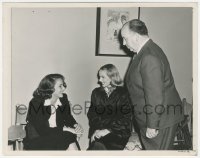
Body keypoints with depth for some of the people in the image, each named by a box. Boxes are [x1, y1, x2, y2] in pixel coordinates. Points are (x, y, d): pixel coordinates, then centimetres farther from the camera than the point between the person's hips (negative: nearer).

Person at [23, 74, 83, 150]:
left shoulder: (63, 99, -1)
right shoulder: (35, 104, -17)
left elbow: (68, 117, 12)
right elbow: (42, 131, -20)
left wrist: (76, 125, -11)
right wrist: (66, 129, -23)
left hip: (57, 137, 5)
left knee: (72, 145, -26)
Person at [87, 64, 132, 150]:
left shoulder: (123, 93, 3)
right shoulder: (96, 92, 15)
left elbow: (126, 118, -4)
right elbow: (92, 114, 12)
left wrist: (108, 130, -13)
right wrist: (96, 130, -7)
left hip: (118, 131, -3)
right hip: (98, 129, 3)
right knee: (97, 146, -29)